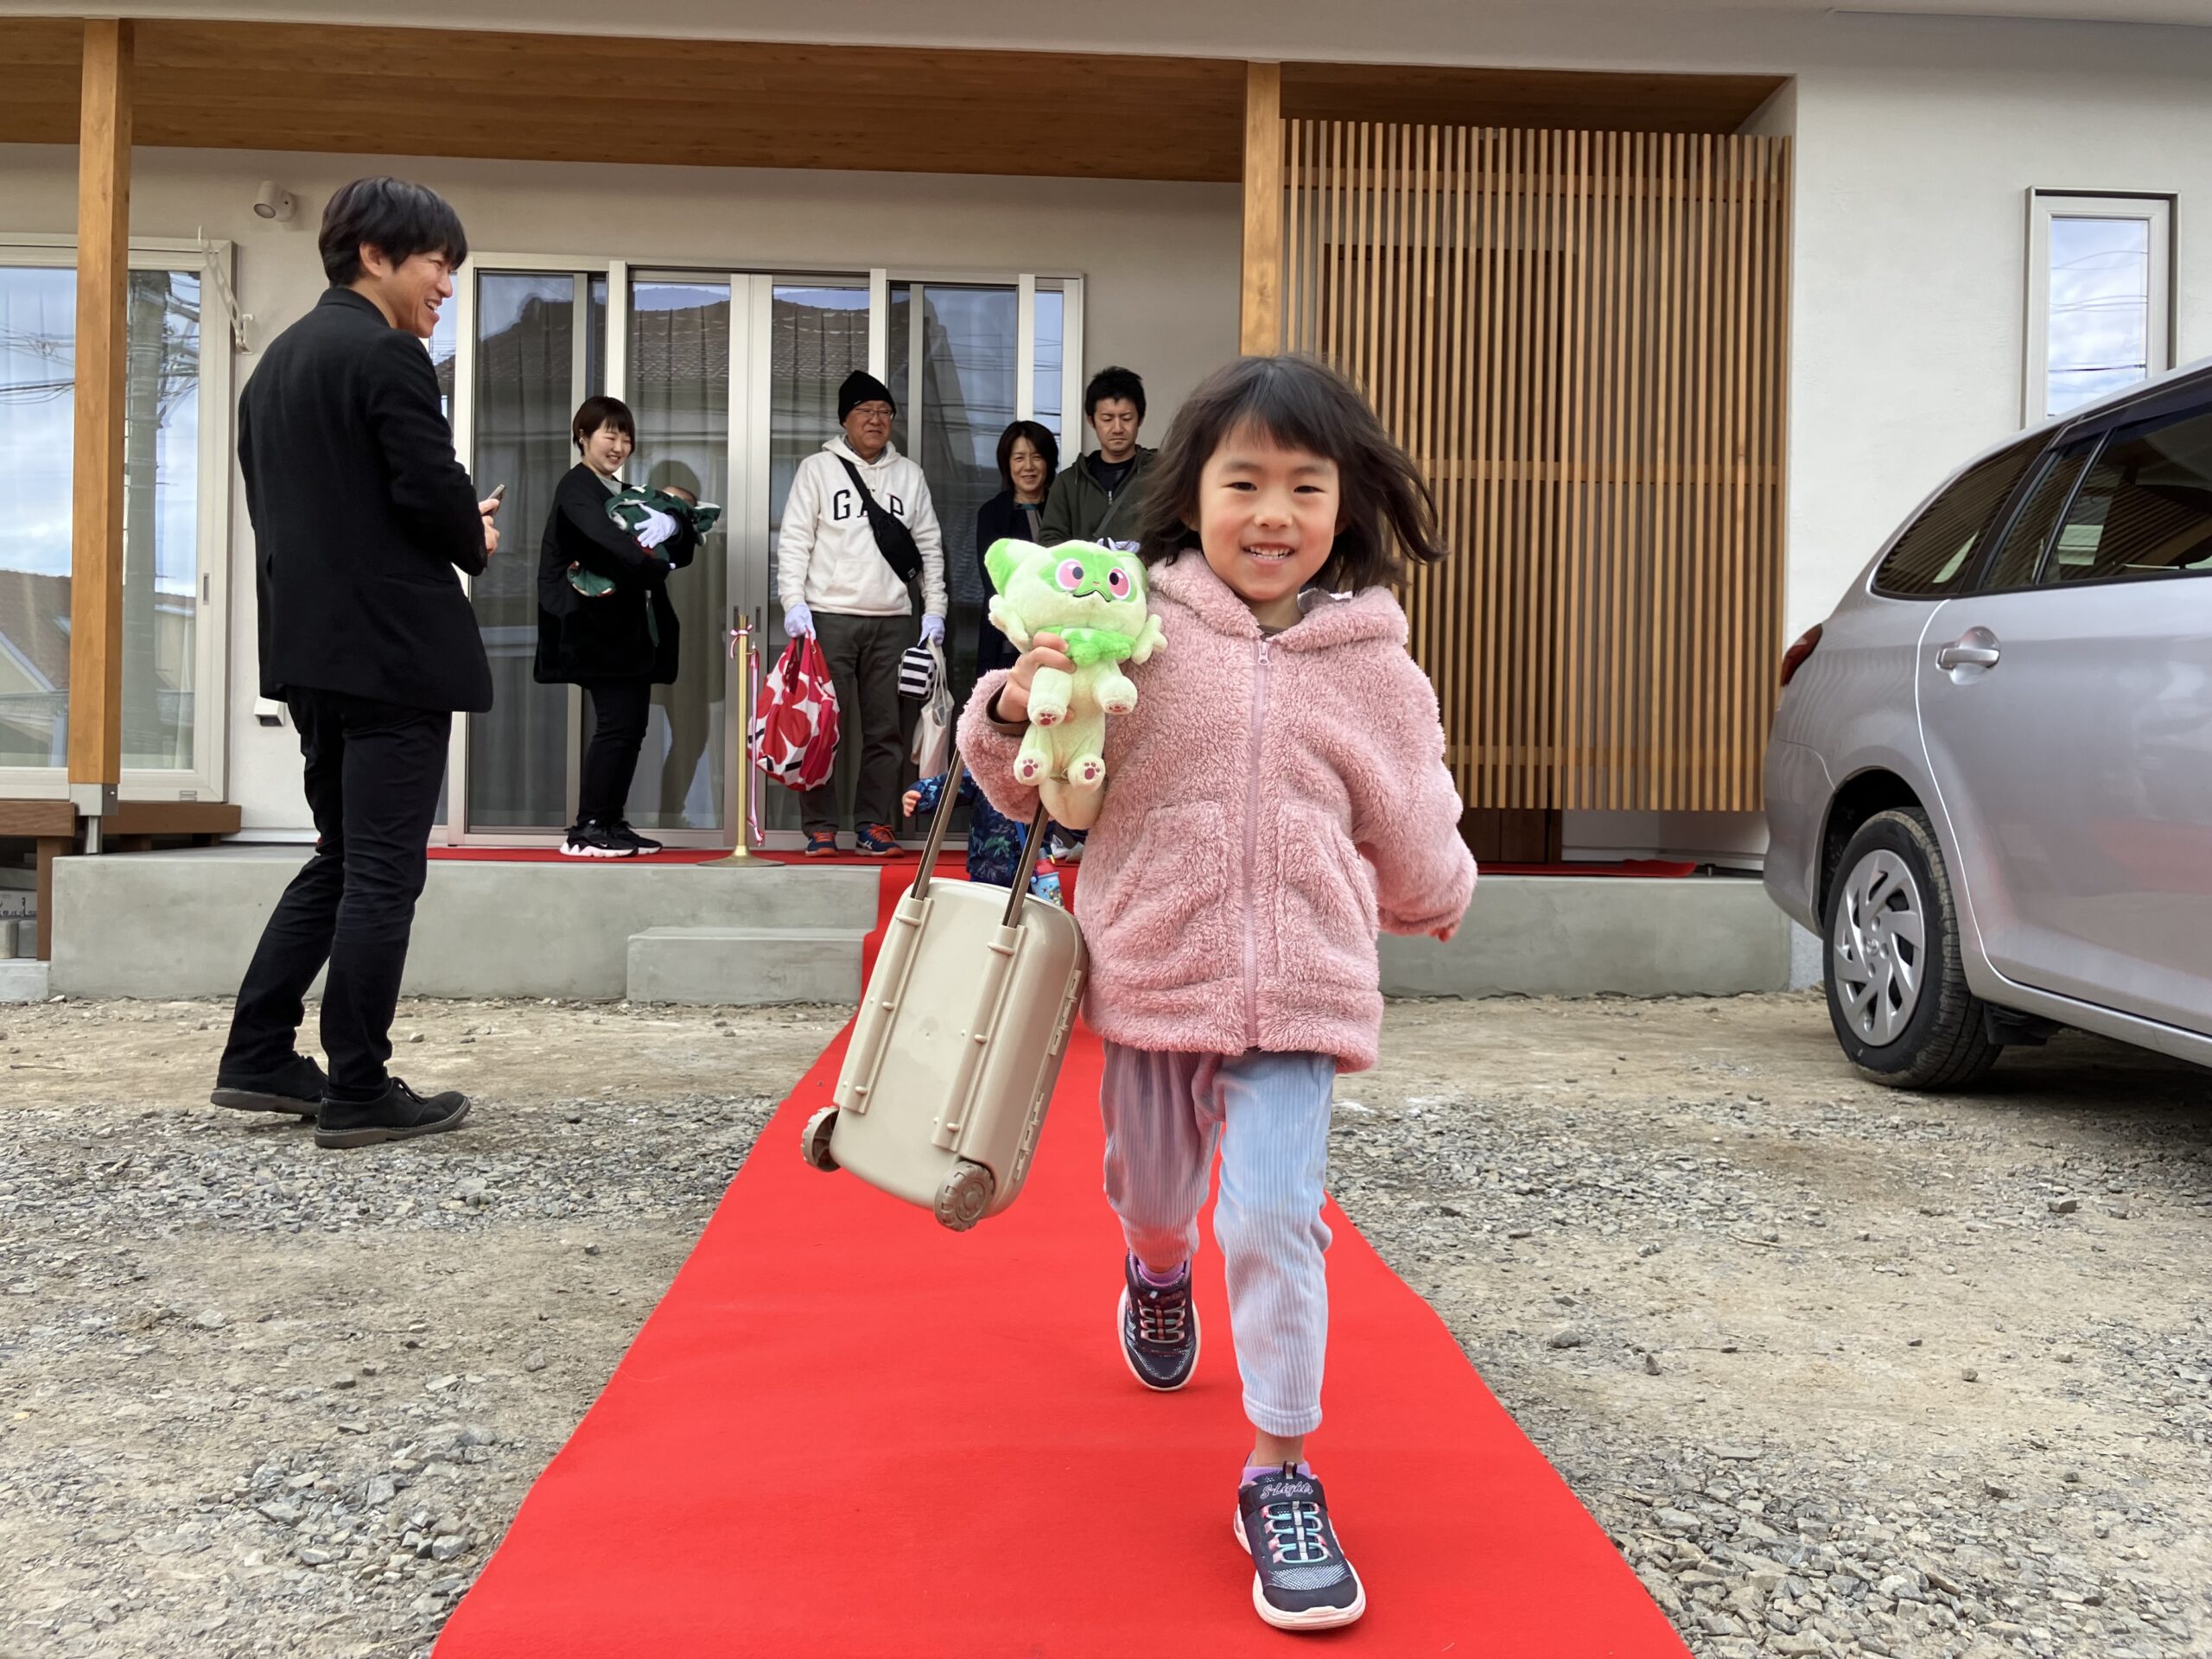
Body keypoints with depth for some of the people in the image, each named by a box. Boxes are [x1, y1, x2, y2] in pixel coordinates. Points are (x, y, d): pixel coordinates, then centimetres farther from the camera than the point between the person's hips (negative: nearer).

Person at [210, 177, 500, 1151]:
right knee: (384, 871, -3)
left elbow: (279, 501, 19)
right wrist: (475, 545, 3)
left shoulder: (279, 359, 17)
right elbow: (433, 488, -19)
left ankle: (258, 1058, 19)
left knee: (342, 857, 18)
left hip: (306, 645, 9)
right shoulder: (387, 355, -11)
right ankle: (358, 1093, 3)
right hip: (391, 646, -9)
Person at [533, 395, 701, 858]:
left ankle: (612, 823, 12)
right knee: (616, 724, -12)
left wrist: (673, 523, -10)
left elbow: (684, 551, 10)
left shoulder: (628, 495, 21)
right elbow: (606, 539, -24)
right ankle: (586, 829, -8)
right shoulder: (576, 487, -3)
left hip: (635, 629, 8)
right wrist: (655, 567, -23)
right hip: (600, 627, -8)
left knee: (632, 726, 6)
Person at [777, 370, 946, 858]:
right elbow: (794, 541, 0)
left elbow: (930, 546, 15)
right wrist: (794, 603, -10)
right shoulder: (818, 469, 5)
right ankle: (820, 828, 4)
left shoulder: (909, 475, 14)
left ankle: (874, 825, 10)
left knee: (885, 729, 3)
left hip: (892, 621, 3)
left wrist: (934, 609, 7)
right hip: (828, 617, -3)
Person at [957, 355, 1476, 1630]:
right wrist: (1014, 710, -17)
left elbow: (1414, 838, 10)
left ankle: (1283, 1475, 11)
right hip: (1148, 978, 1)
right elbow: (1032, 786, 1)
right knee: (1151, 1192, 20)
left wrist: (1435, 895, 28)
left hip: (1299, 992, -1)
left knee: (1275, 1220, -8)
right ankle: (1159, 1271, 58)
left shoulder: (1372, 664, -2)